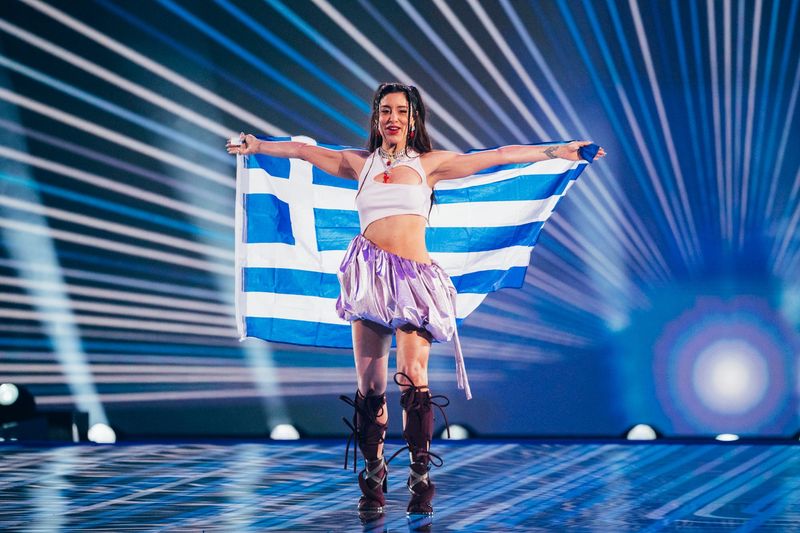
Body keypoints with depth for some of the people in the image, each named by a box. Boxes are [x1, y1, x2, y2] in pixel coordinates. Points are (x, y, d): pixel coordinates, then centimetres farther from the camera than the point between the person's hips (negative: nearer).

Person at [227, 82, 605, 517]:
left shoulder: (429, 163, 10)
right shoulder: (360, 164, 15)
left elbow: (500, 155, 8)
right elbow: (303, 150, 23)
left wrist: (557, 151, 6)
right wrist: (257, 146, 29)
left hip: (414, 277, -2)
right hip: (369, 274, 2)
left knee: (413, 377, -14)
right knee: (369, 384, 0)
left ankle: (421, 479, -3)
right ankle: (373, 479, 12)